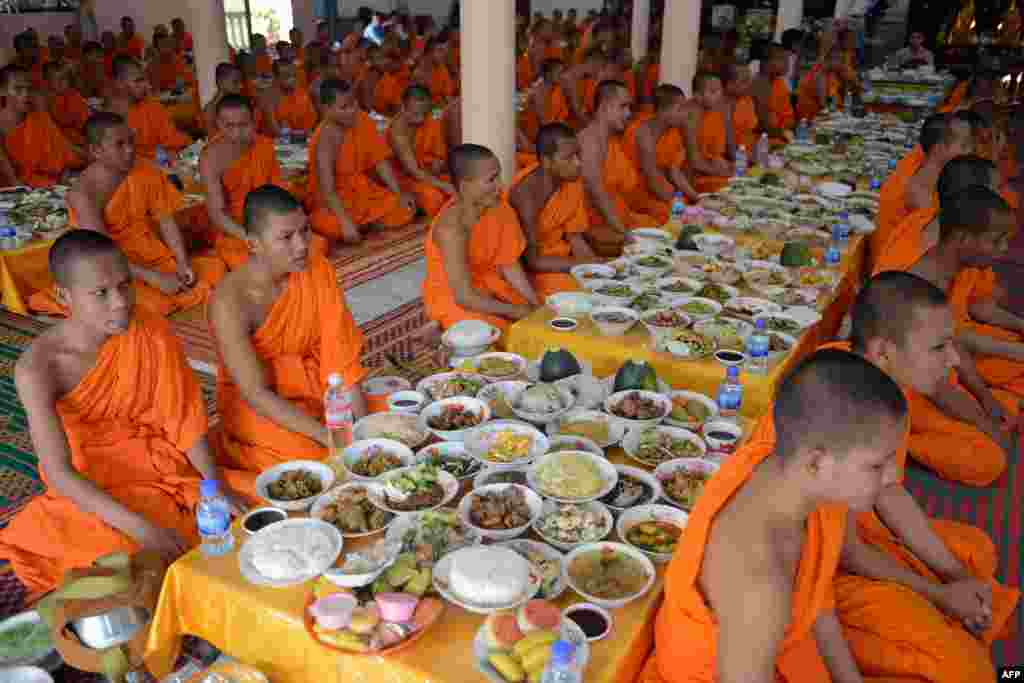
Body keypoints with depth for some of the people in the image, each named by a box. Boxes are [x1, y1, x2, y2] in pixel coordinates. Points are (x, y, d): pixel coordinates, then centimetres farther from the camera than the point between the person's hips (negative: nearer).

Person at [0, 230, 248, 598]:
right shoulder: (38, 368, -23)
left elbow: (185, 417, -8)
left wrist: (217, 483, -19)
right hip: (91, 489, -2)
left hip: (161, 465, 3)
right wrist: (140, 527, -35)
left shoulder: (152, 334, -17)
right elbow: (59, 473, -26)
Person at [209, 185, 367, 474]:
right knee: (315, 457, -26)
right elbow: (257, 394, -26)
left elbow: (341, 359, -11)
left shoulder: (318, 271, -12)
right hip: (254, 406, -4)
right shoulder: (229, 302, -25)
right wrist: (328, 435, -32)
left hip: (312, 386, 4)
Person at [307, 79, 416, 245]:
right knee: (334, 227, -37)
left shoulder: (363, 121, -6)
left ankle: (363, 220, 9)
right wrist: (346, 222, -41)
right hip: (336, 198, -6)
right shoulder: (325, 139, -24)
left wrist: (399, 194, -10)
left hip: (363, 189, 6)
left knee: (405, 212, -11)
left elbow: (381, 161, -1)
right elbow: (327, 190, -30)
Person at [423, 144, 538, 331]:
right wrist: (515, 311, -20)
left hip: (487, 284, 7)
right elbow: (465, 297, -27)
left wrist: (536, 304, -14)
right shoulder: (451, 228, -30)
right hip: (452, 299, -7)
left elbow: (510, 265, -3)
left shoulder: (497, 206, -11)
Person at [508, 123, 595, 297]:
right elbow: (532, 261, -25)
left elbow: (576, 238, 4)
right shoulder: (525, 193, -25)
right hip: (528, 271, -7)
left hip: (561, 260, 7)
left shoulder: (573, 182, -4)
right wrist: (588, 264, -23)